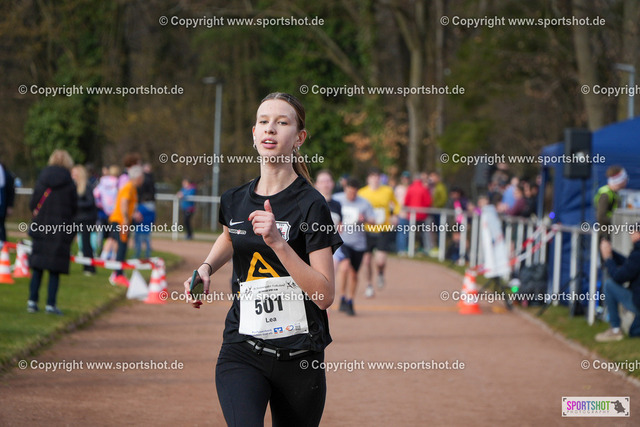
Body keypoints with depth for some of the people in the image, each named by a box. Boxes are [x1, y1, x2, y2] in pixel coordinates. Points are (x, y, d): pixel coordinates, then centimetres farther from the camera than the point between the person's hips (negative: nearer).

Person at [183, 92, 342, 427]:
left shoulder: (310, 204, -8)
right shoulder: (235, 201, 7)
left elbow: (324, 296, -15)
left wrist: (278, 242, -22)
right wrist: (205, 269, 15)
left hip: (299, 357, -2)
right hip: (242, 352, 2)